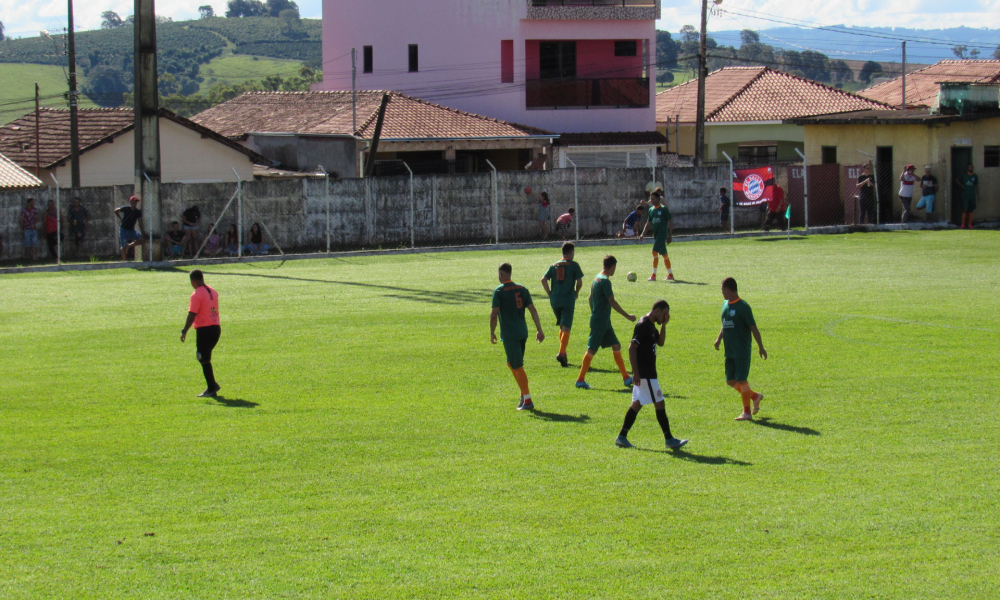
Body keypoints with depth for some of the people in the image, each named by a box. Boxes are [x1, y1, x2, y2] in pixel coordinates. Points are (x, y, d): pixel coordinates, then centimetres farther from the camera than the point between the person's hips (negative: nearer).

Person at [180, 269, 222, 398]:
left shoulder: (196, 294, -13)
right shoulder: (213, 292, 11)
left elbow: (192, 315, -16)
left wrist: (184, 331, -11)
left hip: (204, 329, -8)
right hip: (216, 328, 8)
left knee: (204, 360, 0)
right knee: (205, 358, 21)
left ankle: (211, 390, 1)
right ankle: (213, 384, 17)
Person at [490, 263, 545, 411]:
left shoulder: (499, 291, -8)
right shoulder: (522, 289, 9)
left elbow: (494, 315, -13)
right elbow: (533, 310, 7)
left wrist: (492, 333, -1)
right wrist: (539, 330, 10)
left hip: (509, 334, -6)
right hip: (523, 332, 6)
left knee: (518, 367, -4)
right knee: (512, 363, 21)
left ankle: (527, 400, -6)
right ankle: (524, 395, 17)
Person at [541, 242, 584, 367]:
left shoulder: (554, 265, 12)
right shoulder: (573, 265, 0)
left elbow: (543, 279, 2)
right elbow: (579, 282, -6)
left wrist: (550, 294, 9)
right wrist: (576, 292, 13)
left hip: (555, 300, 5)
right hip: (568, 300, -5)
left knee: (562, 327, 20)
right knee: (566, 328, -8)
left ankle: (562, 352, 19)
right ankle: (561, 353, -22)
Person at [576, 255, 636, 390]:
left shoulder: (597, 278, 11)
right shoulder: (605, 281, -17)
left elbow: (590, 299, 19)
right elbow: (612, 302, -22)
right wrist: (628, 316, -19)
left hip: (605, 322, 10)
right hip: (600, 322, -10)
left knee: (616, 347, 10)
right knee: (592, 350, -5)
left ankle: (626, 378, 15)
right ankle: (580, 380, 0)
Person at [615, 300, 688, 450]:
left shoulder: (651, 325, 14)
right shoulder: (643, 325, -17)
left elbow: (660, 342, 22)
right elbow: (632, 348, -21)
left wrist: (663, 325, 8)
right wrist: (636, 372, -23)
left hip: (647, 372, 10)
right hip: (645, 374, -10)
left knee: (637, 404, 11)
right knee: (660, 404, -6)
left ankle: (622, 437, 12)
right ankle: (669, 439, -1)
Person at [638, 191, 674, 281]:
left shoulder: (663, 209, -8)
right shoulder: (651, 209, 13)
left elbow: (670, 221, -7)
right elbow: (649, 223, 19)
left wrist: (670, 235, -10)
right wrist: (643, 234, 10)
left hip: (662, 233, -7)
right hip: (655, 234, 7)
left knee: (655, 252, -15)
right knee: (664, 254, 10)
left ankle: (653, 275, -14)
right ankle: (670, 274, 17)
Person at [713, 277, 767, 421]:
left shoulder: (742, 306, -12)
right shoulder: (725, 305, 11)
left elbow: (753, 328, -11)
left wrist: (761, 347, -10)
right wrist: (719, 339, 12)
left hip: (742, 350, -8)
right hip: (730, 350, 8)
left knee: (741, 380, -7)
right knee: (730, 381, 9)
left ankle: (747, 412, 2)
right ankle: (755, 396, 28)